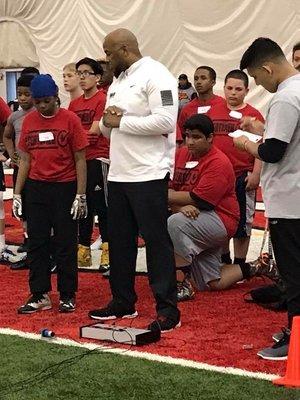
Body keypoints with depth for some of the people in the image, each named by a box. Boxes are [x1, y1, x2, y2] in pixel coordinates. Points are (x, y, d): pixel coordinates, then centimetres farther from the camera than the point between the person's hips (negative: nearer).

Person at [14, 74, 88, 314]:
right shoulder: (29, 121, 6)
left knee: (66, 244, 2)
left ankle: (67, 296, 12)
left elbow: (80, 160, -4)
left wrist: (81, 195, -9)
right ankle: (40, 295, 12)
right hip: (36, 189, 4)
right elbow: (25, 160, 11)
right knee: (37, 243, 5)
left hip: (65, 188, -4)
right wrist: (17, 194, 6)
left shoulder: (70, 120, -5)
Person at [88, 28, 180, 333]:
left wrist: (121, 121, -14)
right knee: (119, 240, 13)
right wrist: (107, 121, -3)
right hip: (119, 174, 9)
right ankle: (123, 302, 24)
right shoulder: (117, 82, 18)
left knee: (156, 240, -4)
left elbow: (165, 121, -22)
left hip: (148, 175, -9)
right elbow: (107, 128, 22)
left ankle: (167, 310, 1)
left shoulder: (155, 76, -10)